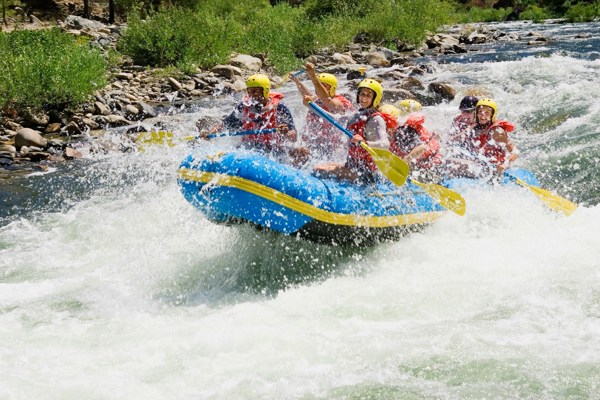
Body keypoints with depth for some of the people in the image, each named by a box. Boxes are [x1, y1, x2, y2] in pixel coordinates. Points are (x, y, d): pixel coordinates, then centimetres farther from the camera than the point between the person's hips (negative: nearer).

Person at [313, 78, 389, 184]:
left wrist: (365, 143, -49)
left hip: (366, 173, -9)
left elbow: (385, 144, -30)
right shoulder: (356, 115, 12)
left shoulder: (376, 120, -14)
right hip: (351, 166, 9)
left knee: (319, 171, -20)